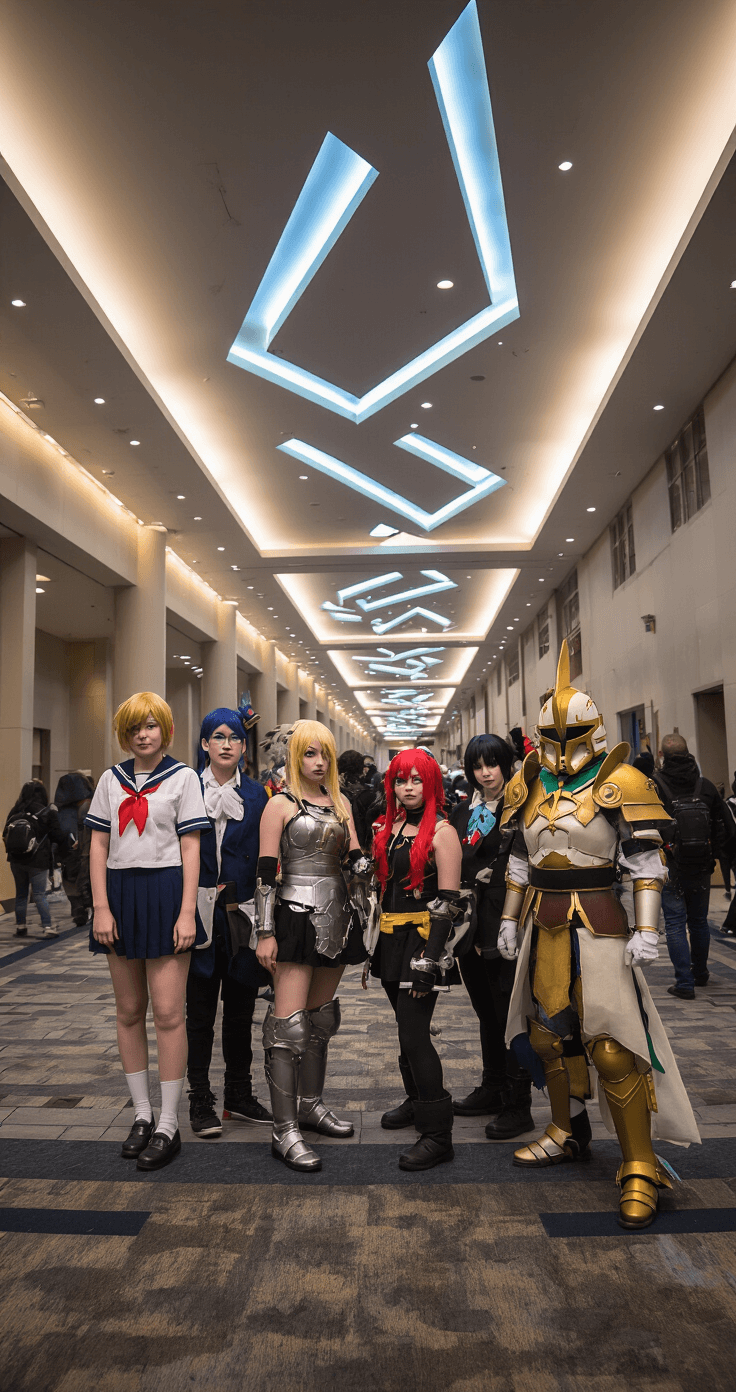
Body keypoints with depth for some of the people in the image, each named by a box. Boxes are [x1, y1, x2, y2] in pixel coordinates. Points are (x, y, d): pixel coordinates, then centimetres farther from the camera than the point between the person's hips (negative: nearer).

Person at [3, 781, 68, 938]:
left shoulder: (15, 812, 1)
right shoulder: (47, 813, -10)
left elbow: (5, 834, 7)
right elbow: (58, 836, -4)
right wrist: (69, 844, 15)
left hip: (16, 861, 4)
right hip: (38, 861, -4)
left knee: (21, 894, 15)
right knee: (39, 895, 1)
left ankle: (20, 927, 22)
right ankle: (48, 927, 0)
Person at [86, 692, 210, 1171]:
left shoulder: (182, 776, 0)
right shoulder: (111, 779, 10)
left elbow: (191, 848, -4)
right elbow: (99, 847, 8)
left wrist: (187, 912, -11)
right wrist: (101, 909, -2)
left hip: (165, 892, -4)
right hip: (120, 894, 4)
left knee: (168, 1013, -3)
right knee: (129, 1012, 11)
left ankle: (169, 1125, 10)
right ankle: (142, 1114, 26)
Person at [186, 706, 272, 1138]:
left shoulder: (257, 795, 5)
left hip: (242, 915, 2)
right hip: (200, 914, -2)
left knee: (241, 1009, 13)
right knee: (200, 1011, 7)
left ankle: (240, 1096, 27)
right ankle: (201, 1100, 20)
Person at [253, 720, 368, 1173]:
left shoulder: (340, 803, 13)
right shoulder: (281, 805, -5)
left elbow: (356, 860, 12)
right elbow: (266, 873, -8)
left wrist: (365, 861, -12)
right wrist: (264, 933, -12)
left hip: (336, 917, 6)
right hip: (297, 918, -6)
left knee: (322, 1016, 15)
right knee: (289, 1022, -8)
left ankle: (311, 1105, 30)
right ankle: (285, 1130, -2)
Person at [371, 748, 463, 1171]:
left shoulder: (442, 831, -11)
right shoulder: (391, 826, 11)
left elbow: (448, 901, -15)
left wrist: (429, 960, -20)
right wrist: (378, 938, 16)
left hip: (424, 937, -7)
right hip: (393, 937, 7)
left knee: (414, 1032, -10)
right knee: (407, 1027, 18)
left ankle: (438, 1134, -1)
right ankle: (418, 1102, 37)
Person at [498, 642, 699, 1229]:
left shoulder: (619, 781, -8)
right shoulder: (530, 784, 8)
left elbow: (648, 862, -8)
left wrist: (646, 929, -14)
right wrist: (510, 919, 15)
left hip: (597, 922, -6)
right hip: (543, 923, 6)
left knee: (611, 1043, -8)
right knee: (548, 1032, 15)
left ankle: (641, 1169, 6)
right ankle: (569, 1133, 35)